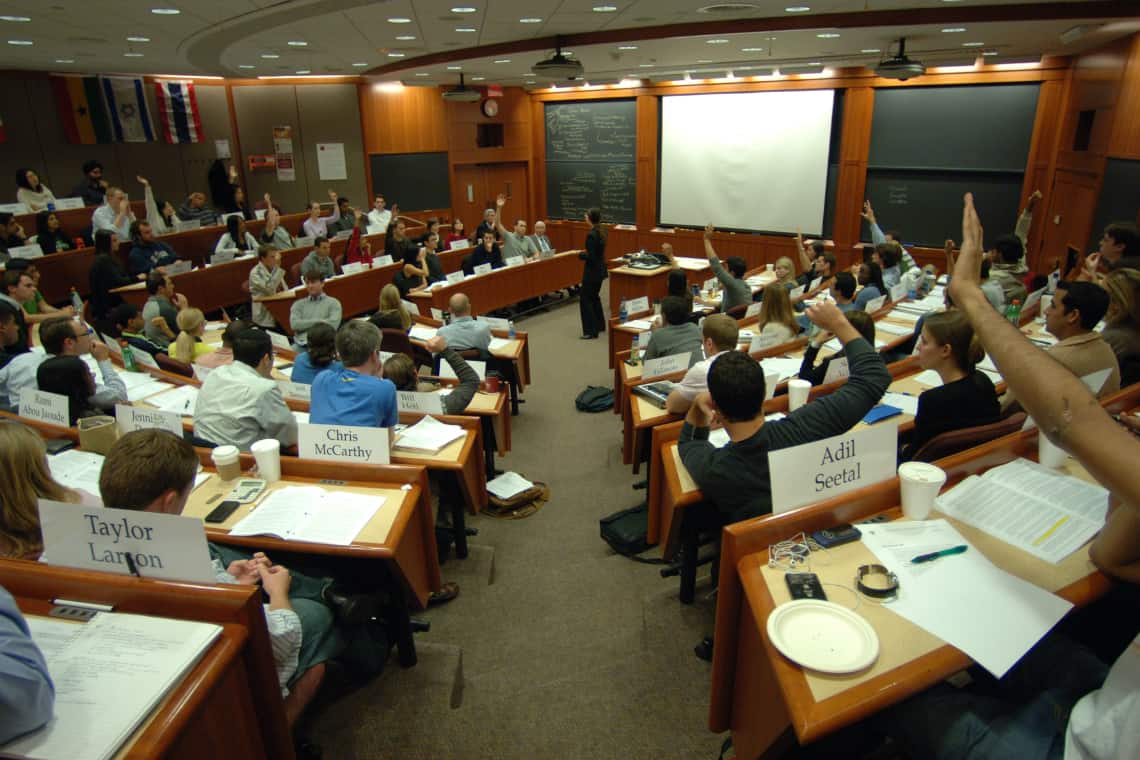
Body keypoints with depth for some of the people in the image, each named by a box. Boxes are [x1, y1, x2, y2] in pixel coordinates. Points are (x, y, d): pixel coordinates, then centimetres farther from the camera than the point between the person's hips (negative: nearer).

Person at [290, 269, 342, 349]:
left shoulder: (333, 303, 9)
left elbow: (333, 324, -7)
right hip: (301, 344, 2)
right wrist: (318, 321, 0)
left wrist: (304, 324, 2)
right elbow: (294, 324, 3)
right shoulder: (298, 304, 20)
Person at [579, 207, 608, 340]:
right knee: (594, 297, 23)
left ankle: (591, 331, 2)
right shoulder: (601, 231, 4)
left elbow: (590, 257, -23)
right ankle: (600, 325, 33)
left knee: (585, 299, 0)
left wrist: (580, 255, -7)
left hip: (592, 271, -9)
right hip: (600, 269, 9)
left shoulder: (591, 234, -23)